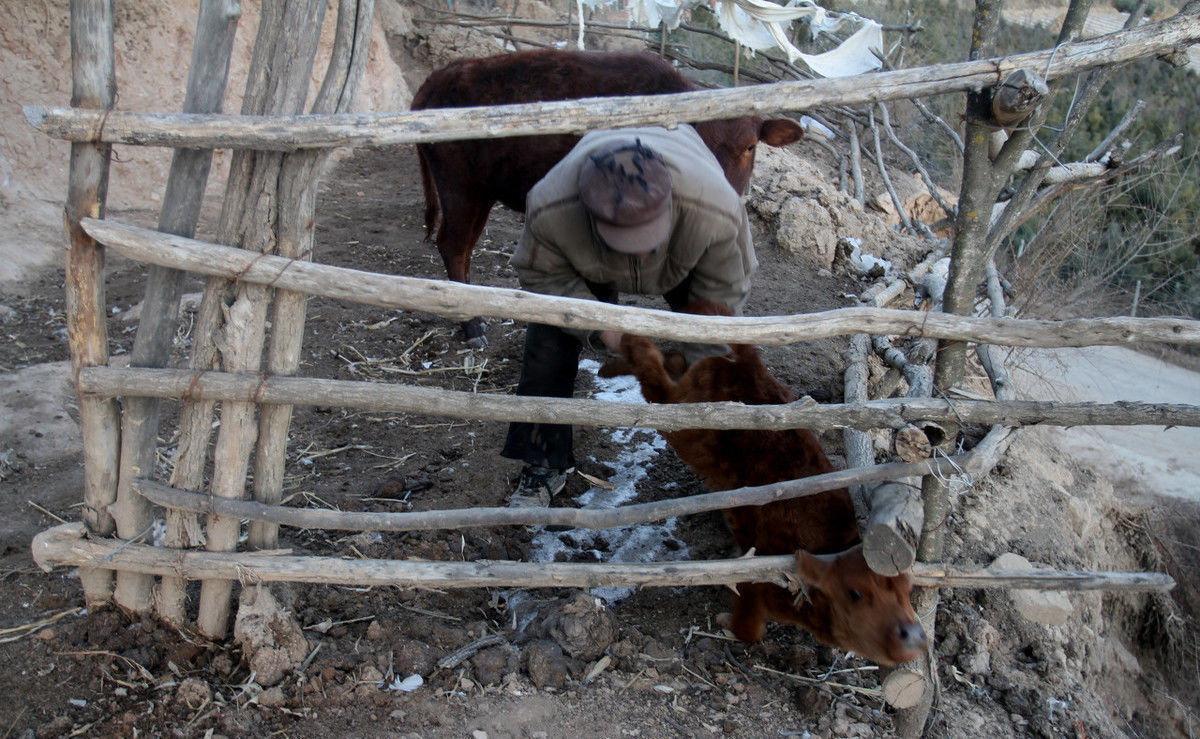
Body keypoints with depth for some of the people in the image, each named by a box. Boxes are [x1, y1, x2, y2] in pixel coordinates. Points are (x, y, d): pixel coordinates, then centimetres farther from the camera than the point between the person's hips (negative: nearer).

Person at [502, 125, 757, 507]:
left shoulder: (717, 213, -45)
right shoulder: (549, 211, -44)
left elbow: (723, 290, -26)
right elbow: (540, 274, -21)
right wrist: (598, 325, -36)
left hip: (685, 260, 0)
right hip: (589, 266, 0)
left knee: (720, 349, -4)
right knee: (549, 344, -6)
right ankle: (545, 464, 14)